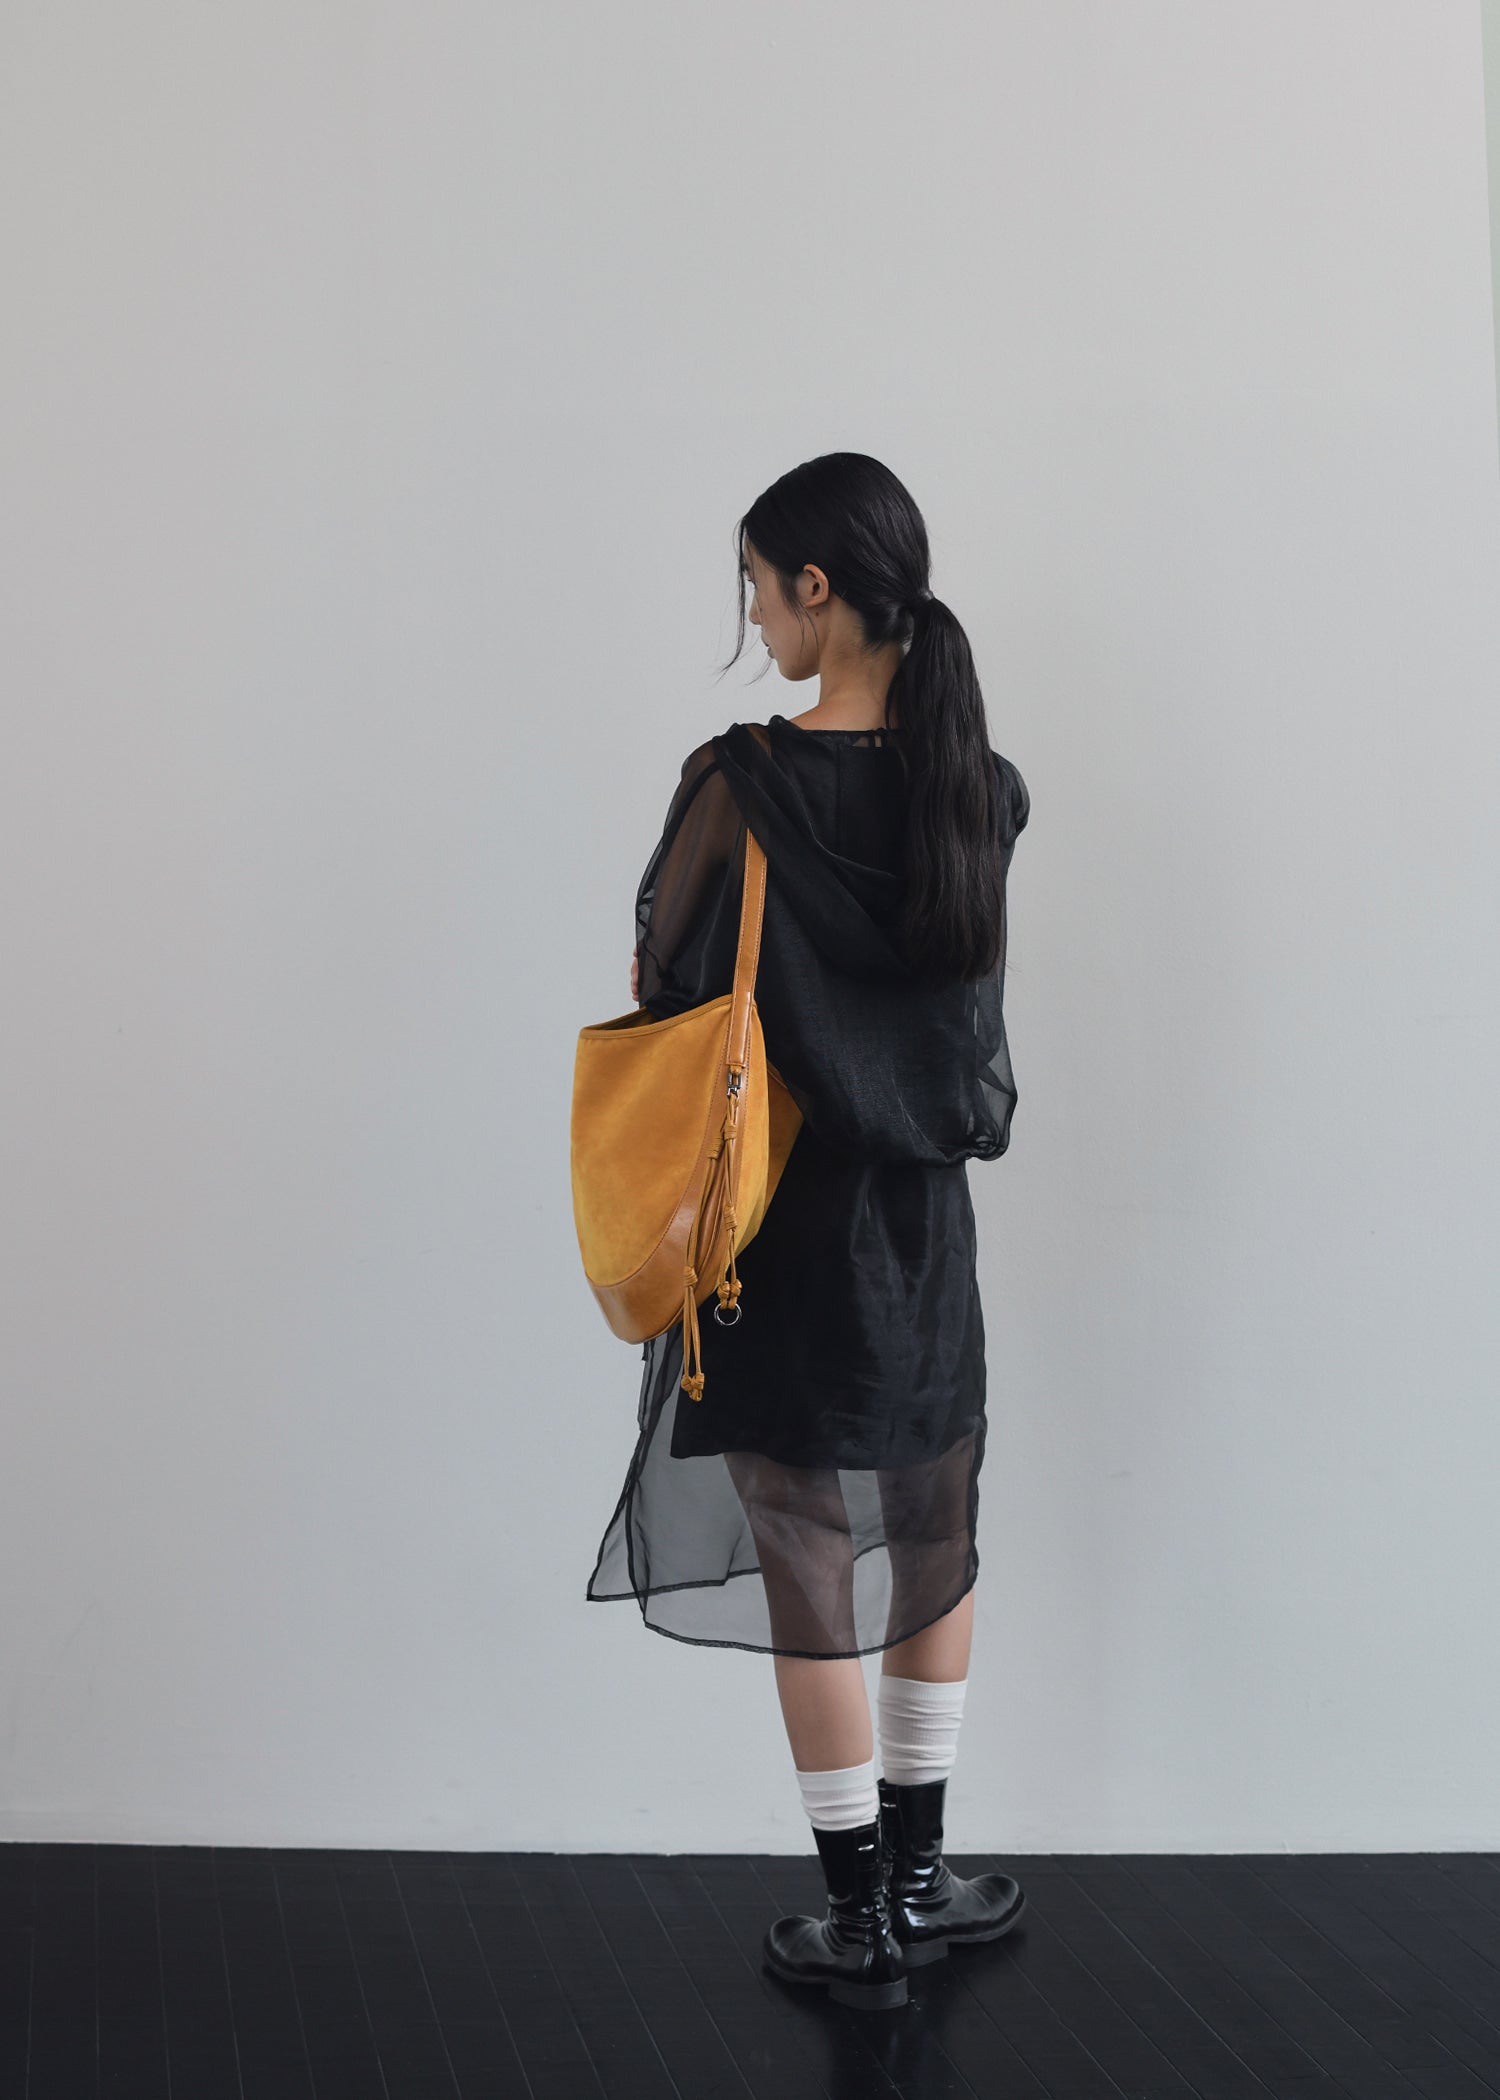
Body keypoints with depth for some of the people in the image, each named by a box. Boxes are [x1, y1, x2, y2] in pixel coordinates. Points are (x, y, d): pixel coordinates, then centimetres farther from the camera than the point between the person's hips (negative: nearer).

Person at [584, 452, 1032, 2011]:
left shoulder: (742, 786, -17)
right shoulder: (982, 789, -3)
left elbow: (659, 983, -6)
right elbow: (973, 999, 8)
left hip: (783, 1237, -5)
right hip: (927, 1222, 5)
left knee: (811, 1569, 6)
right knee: (934, 1547, 19)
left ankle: (862, 1925, 17)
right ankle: (918, 1881, 30)